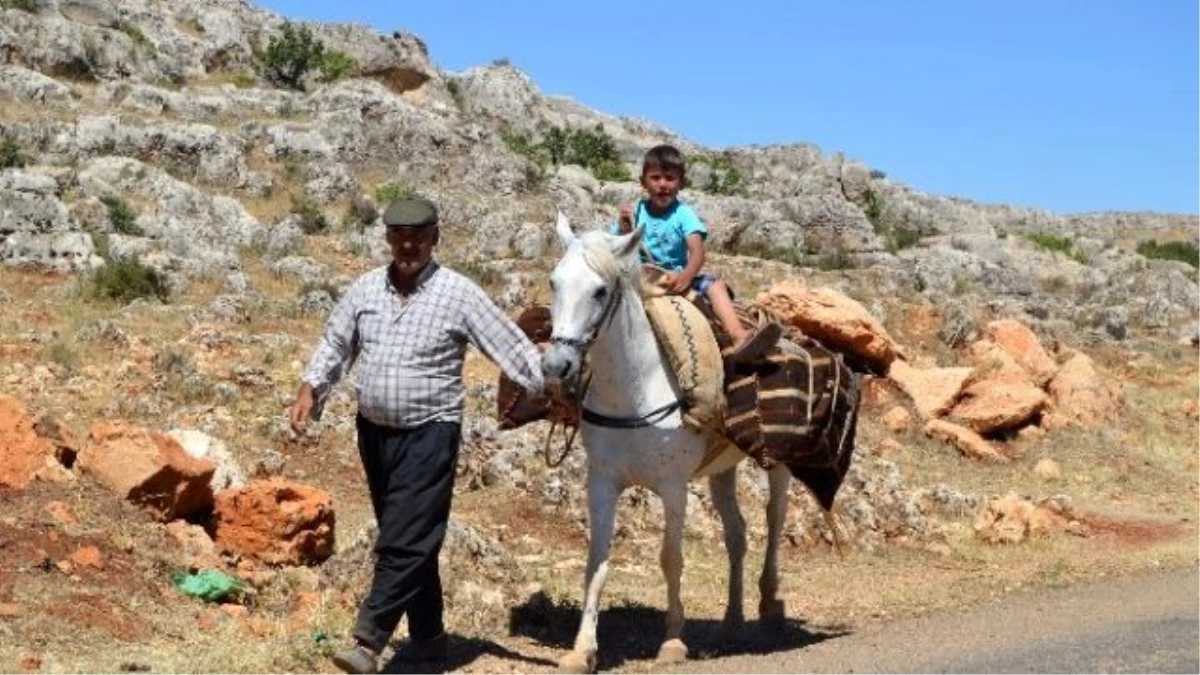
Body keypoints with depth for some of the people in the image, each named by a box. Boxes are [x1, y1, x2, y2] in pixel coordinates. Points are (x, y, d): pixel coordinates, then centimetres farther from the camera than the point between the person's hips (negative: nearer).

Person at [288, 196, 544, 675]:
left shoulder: (459, 294, -8)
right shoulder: (365, 289, 5)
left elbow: (511, 348, -8)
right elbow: (334, 348, 12)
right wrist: (309, 392, -2)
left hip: (429, 434, -5)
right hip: (374, 432, 6)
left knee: (404, 543, -10)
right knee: (409, 540, 14)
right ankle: (427, 636, 26)